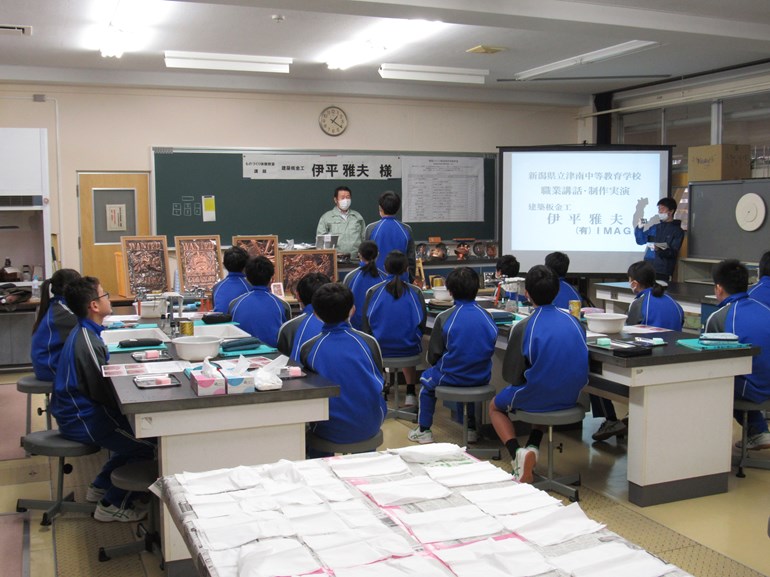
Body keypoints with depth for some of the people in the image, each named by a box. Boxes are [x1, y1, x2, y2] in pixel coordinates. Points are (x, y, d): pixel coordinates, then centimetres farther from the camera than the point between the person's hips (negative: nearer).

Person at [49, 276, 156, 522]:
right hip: (83, 420, -10)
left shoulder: (83, 333, 7)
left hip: (76, 412, 10)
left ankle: (99, 487, 25)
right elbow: (105, 394, -22)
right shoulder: (87, 343, -25)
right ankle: (112, 505, 2)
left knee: (134, 435, 16)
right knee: (147, 445, -9)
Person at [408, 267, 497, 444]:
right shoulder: (487, 316, -5)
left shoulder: (444, 317, -15)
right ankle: (471, 428, 40)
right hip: (482, 377, 3)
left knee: (426, 379, 28)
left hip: (451, 378, -3)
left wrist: (435, 363, 14)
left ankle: (424, 431, 29)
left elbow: (432, 356, -8)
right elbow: (491, 349, 7)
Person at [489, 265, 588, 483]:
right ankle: (533, 448, 17)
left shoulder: (523, 328, -18)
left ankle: (517, 452, 1)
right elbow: (582, 365, 6)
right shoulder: (574, 321, -4)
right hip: (570, 397, 4)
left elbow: (511, 376, -13)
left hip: (536, 398, -4)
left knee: (495, 407, 27)